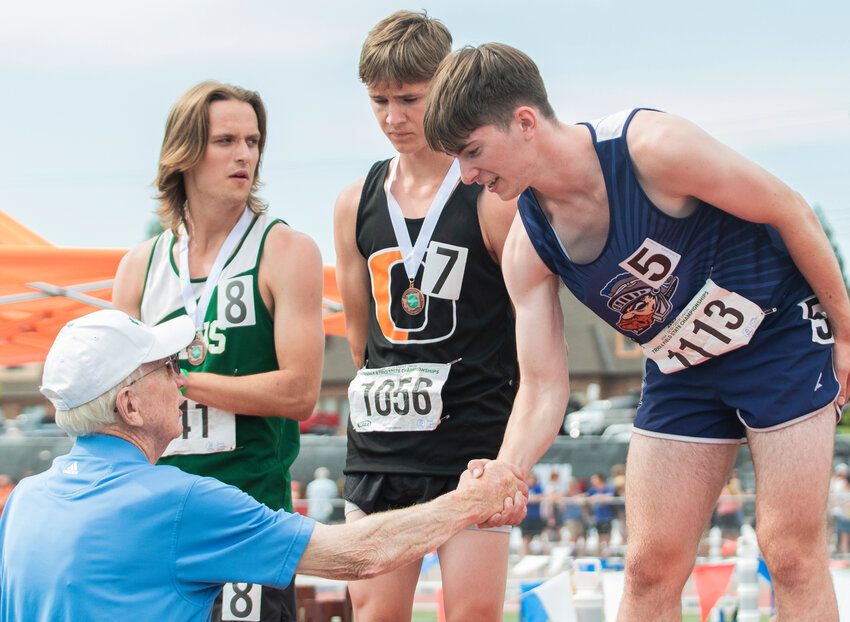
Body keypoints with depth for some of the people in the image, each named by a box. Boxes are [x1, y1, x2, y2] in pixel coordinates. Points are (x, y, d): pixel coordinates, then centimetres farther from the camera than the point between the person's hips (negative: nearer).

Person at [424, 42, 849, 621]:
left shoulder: (653, 147, -29)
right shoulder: (527, 249, -11)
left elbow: (791, 212, -17)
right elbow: (543, 388, -8)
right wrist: (506, 472, -29)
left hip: (781, 338, -5)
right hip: (682, 372, 5)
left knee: (792, 555, -8)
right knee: (650, 566, 1)